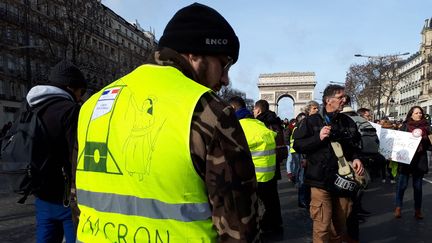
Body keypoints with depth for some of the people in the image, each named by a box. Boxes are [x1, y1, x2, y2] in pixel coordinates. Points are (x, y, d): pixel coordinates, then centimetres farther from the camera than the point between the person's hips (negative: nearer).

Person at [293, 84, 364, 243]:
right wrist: (318, 138, -20)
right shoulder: (312, 121, -5)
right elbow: (297, 145, -7)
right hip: (321, 181, -5)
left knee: (340, 225, 18)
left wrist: (356, 158, 0)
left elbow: (355, 145, 21)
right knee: (322, 227, -4)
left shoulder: (348, 122, 10)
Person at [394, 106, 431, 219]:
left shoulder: (426, 127, 8)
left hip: (420, 160, 2)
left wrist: (422, 138, -11)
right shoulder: (405, 126, 3)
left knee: (418, 186, 9)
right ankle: (398, 207, 13)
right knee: (402, 184, 0)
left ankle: (417, 210, 19)